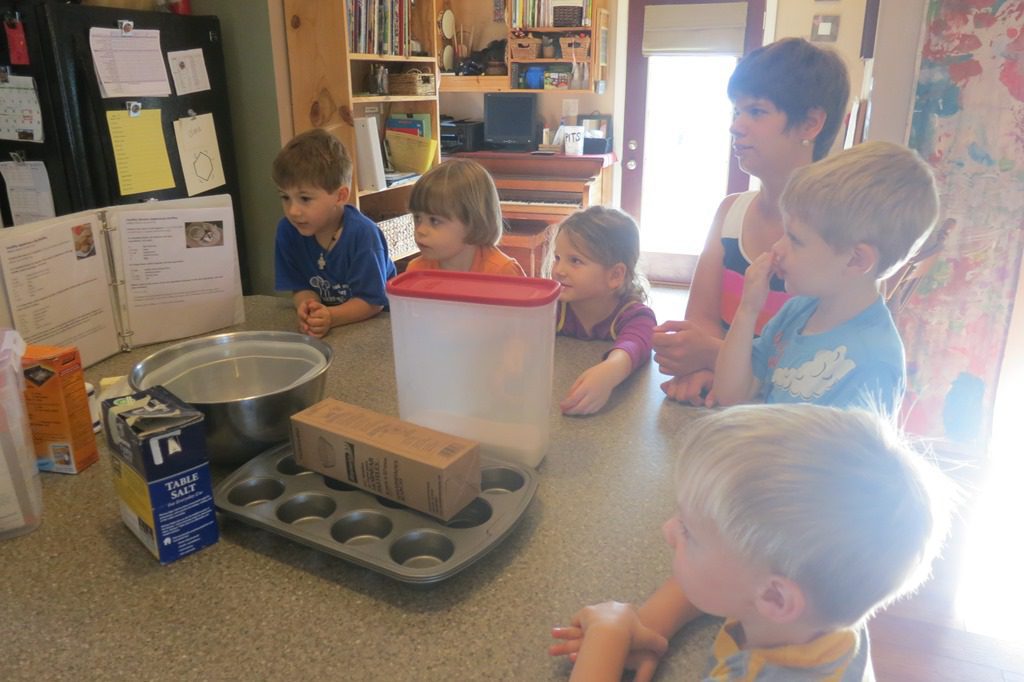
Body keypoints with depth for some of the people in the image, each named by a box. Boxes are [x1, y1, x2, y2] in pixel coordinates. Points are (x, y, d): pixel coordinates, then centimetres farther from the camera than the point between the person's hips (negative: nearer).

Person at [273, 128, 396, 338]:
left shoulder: (361, 233, -21)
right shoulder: (288, 229, -6)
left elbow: (373, 301, -21)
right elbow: (301, 288, -2)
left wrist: (331, 317, -37)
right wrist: (308, 307, -25)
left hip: (374, 321, -4)